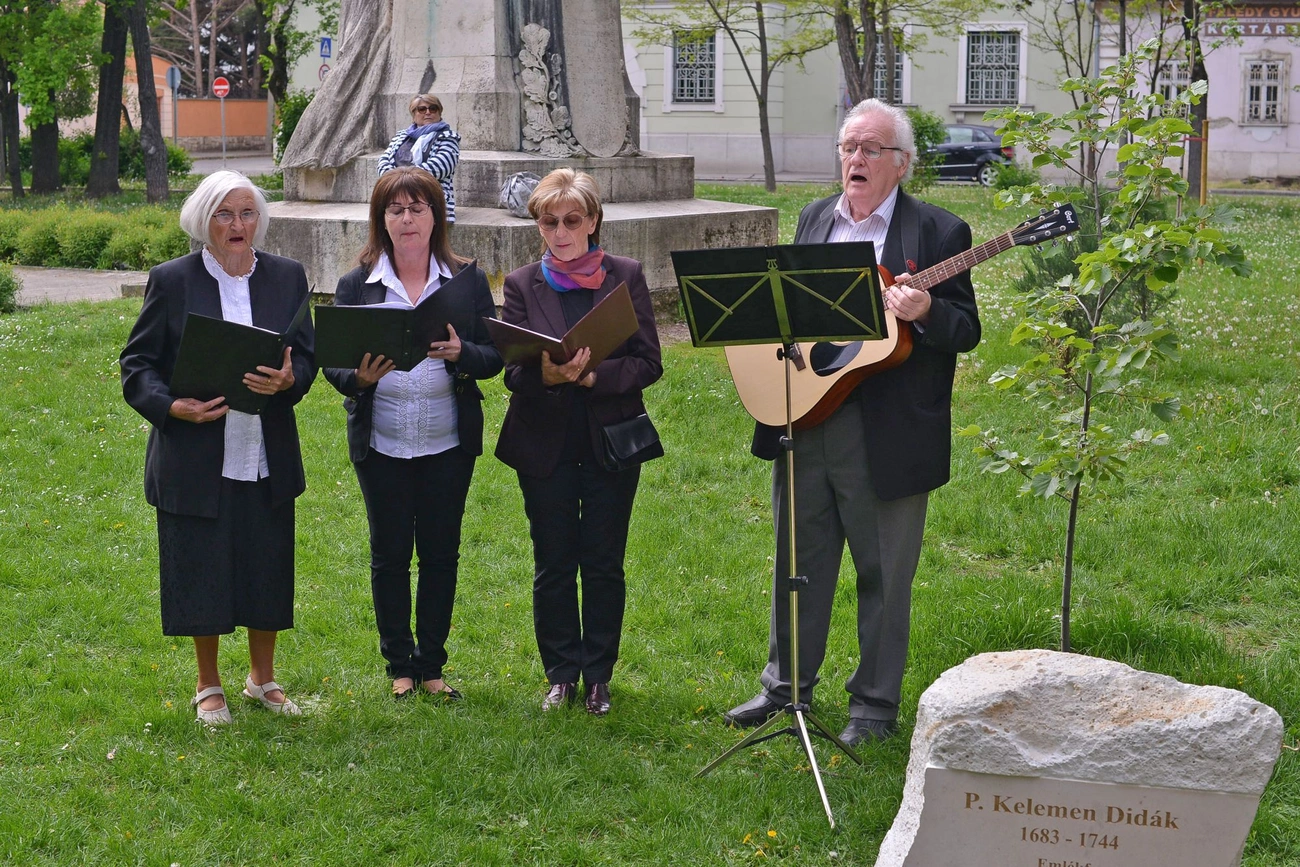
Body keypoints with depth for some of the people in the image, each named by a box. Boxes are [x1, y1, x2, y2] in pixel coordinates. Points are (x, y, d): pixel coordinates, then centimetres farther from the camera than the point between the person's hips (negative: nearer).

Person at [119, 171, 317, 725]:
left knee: (268, 571, 10)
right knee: (202, 574, 6)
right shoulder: (172, 281, -4)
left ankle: (262, 678, 30)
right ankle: (208, 686, 24)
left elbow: (307, 355, 6)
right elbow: (136, 363, -2)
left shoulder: (287, 277, 5)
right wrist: (170, 406, -20)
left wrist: (288, 379, -17)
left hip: (267, 461, 3)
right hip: (196, 463, -3)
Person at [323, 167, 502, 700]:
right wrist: (359, 378, -23)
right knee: (389, 556, 6)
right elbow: (332, 362, 0)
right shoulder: (355, 286, 3)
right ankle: (400, 666, 19)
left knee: (441, 554, 6)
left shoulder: (467, 281, 3)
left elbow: (494, 356, -1)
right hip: (381, 445, 0)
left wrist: (460, 354, -23)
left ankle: (431, 665, 20)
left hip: (449, 444, 0)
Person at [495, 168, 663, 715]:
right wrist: (545, 375, -25)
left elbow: (648, 362, -4)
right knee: (553, 566, 6)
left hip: (610, 442, -1)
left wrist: (592, 375, -20)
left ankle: (599, 676, 16)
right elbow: (511, 371, -3)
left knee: (603, 564, 4)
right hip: (545, 445, 1)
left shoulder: (625, 277, 1)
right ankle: (562, 675, 18)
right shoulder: (522, 285, 3)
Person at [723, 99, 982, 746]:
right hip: (804, 419, 5)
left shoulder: (936, 232, -4)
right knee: (798, 562, 15)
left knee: (884, 574, 5)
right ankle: (787, 684, 30)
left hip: (886, 434, -5)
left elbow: (966, 330, -6)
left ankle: (875, 703, 18)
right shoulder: (814, 220, 13)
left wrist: (924, 312, -26)